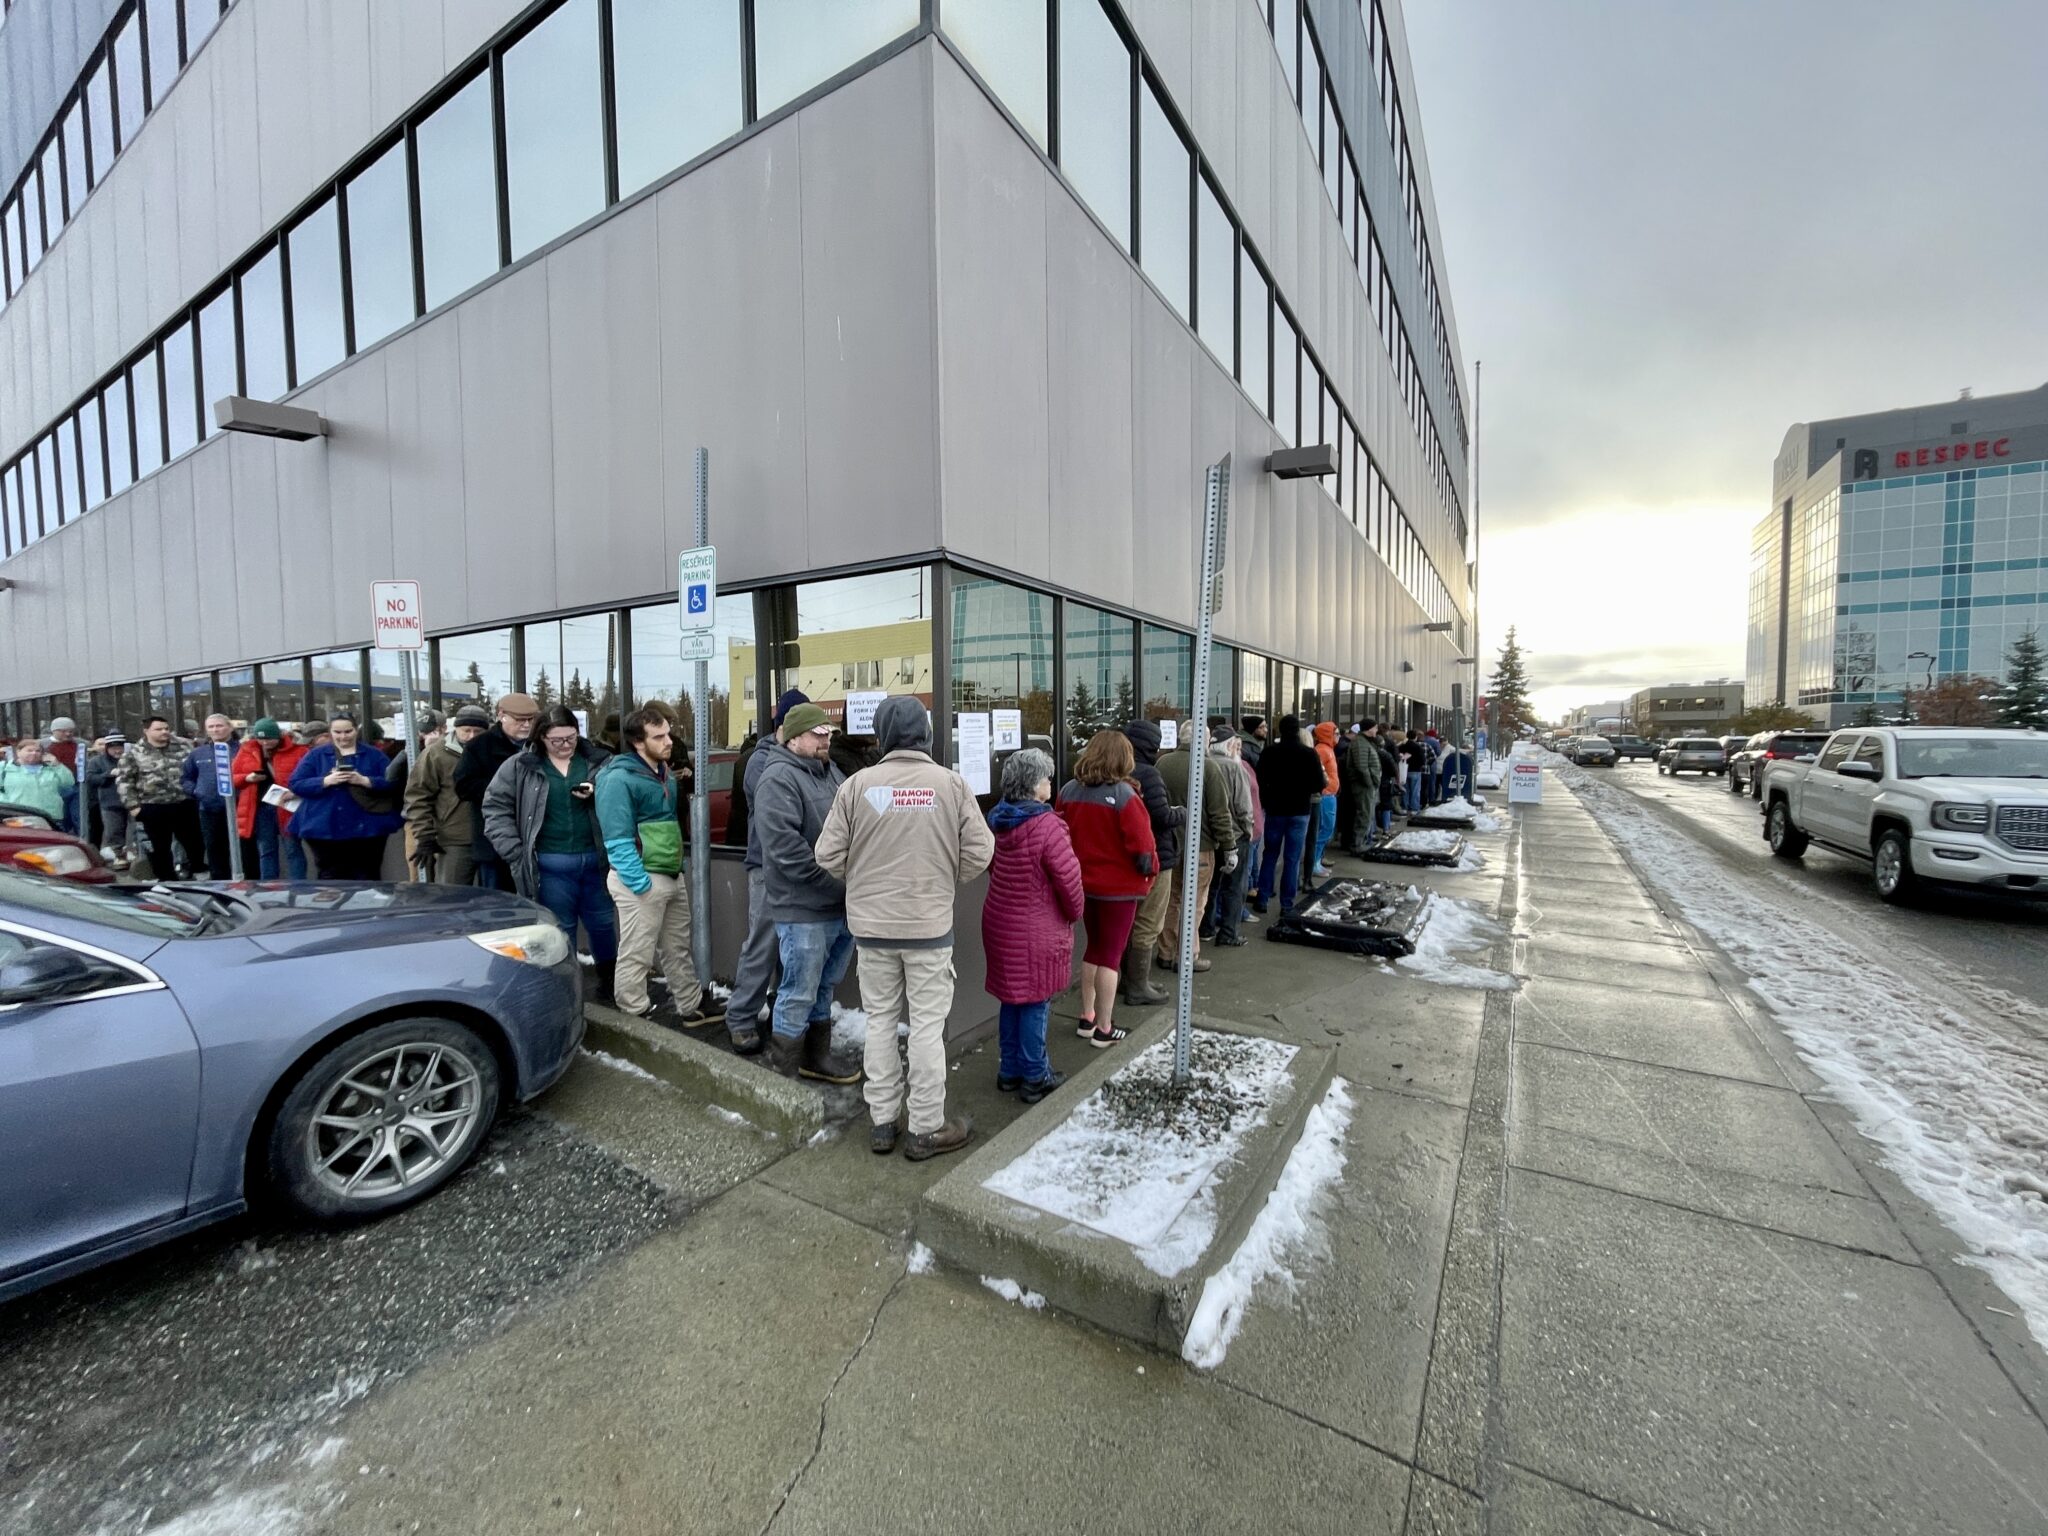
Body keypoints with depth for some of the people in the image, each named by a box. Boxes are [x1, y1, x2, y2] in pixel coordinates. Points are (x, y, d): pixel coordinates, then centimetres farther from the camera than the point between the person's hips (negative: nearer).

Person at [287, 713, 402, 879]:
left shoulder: (373, 755, 7)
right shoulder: (316, 755, 8)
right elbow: (296, 784, 1)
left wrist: (364, 781, -17)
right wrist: (326, 781, -15)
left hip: (367, 829, -1)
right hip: (325, 830, 1)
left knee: (367, 878, 3)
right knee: (332, 878, 5)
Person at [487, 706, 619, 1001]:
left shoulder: (597, 760, 1)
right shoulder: (520, 766, -1)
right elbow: (495, 806, 2)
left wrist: (600, 794, -15)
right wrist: (515, 852, -5)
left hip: (594, 859, 2)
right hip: (551, 865, -2)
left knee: (603, 923, 15)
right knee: (560, 931, 10)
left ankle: (610, 981, 34)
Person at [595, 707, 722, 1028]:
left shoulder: (663, 772, 12)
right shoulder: (619, 778, -16)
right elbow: (618, 839, -20)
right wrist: (640, 883, -22)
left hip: (672, 877, 9)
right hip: (642, 881, -9)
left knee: (678, 948, 19)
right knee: (636, 956, 2)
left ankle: (692, 1006, 32)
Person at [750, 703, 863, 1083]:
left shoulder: (829, 772, 14)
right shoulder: (779, 777, -14)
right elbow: (783, 844, -24)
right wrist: (832, 882, -20)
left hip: (841, 906, 9)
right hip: (804, 909, -8)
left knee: (823, 987, 21)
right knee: (799, 993, 4)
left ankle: (816, 1056, 37)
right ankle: (784, 1073, 21)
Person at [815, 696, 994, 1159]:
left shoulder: (858, 784, -7)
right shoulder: (951, 783, -8)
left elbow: (829, 855, -4)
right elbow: (979, 851, -6)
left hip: (871, 924, 2)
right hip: (930, 924, -1)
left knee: (880, 1020, 16)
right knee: (928, 1024, 9)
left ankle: (882, 1121, 28)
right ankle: (927, 1128, 21)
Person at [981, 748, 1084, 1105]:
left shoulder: (998, 820, 3)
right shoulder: (1046, 825, -21)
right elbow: (1069, 878, -19)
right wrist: (1075, 912, -2)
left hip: (1000, 922, 7)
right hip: (1037, 930, -7)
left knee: (1012, 998, 18)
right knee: (1035, 1002, 6)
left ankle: (1009, 1071, 31)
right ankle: (1035, 1078, 20)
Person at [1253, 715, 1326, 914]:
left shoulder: (1269, 751, -7)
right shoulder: (1309, 753, -8)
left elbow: (1260, 781, -6)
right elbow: (1318, 785, -6)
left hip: (1275, 810, 1)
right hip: (1300, 811, -1)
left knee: (1270, 855, 13)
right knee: (1292, 859, 4)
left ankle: (1262, 900, 13)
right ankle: (1287, 904, 7)